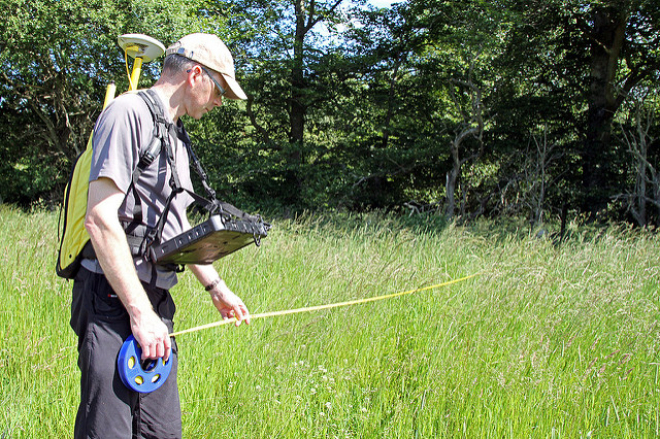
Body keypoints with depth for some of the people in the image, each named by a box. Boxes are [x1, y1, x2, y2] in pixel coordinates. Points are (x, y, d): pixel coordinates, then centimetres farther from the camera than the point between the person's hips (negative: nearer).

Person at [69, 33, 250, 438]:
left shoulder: (175, 134, 20)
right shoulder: (129, 112, -9)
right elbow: (100, 219, -18)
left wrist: (216, 287, 32)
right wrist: (139, 312, -20)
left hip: (156, 300, 9)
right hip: (115, 300, -9)